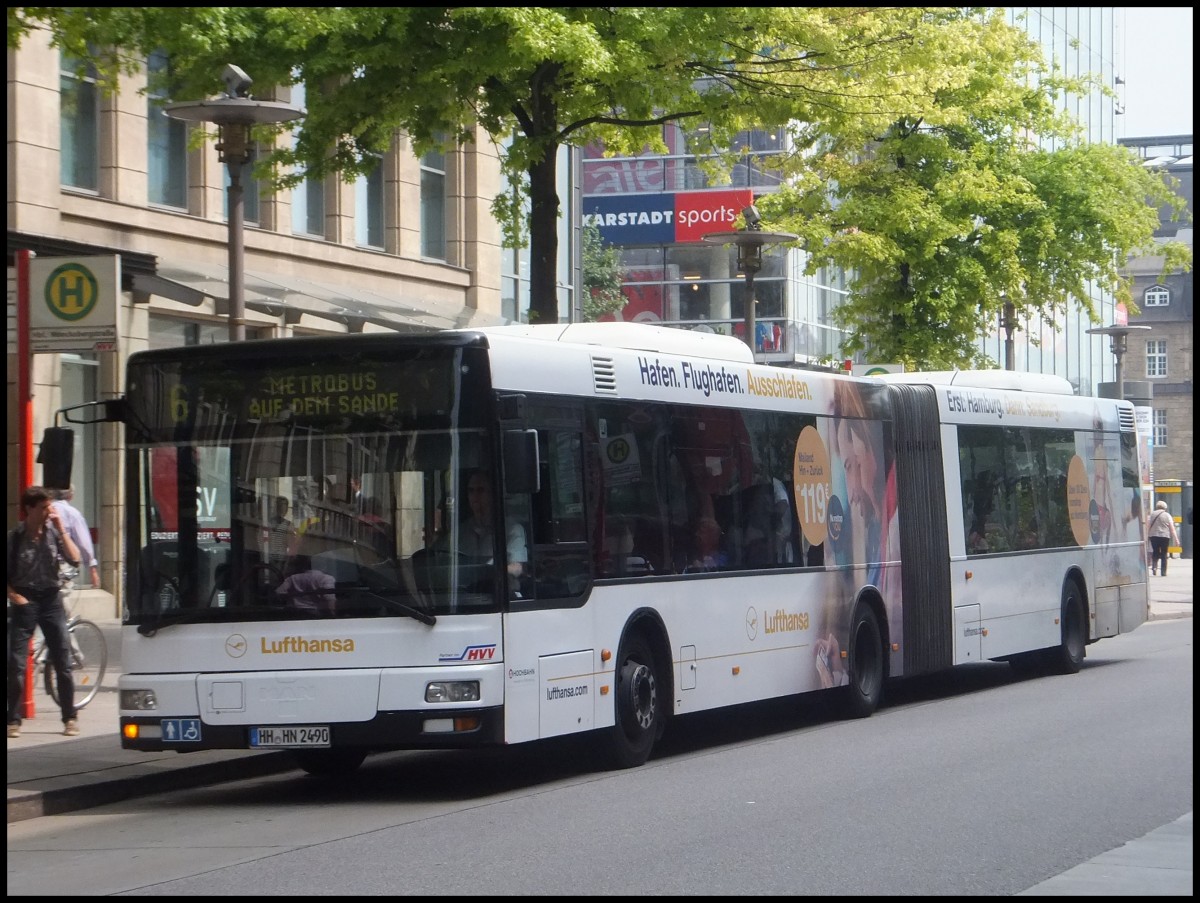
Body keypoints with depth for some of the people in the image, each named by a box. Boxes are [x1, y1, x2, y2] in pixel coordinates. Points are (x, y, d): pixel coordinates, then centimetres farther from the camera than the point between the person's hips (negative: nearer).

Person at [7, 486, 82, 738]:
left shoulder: (54, 533, 1)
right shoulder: (15, 537, -4)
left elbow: (75, 559, -11)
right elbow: (8, 575, 1)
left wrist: (61, 529, -13)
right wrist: (14, 595, -13)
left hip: (51, 599, 2)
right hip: (25, 601, -2)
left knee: (63, 663, 2)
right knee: (17, 664, -5)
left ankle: (70, 718, 10)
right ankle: (14, 721, 2)